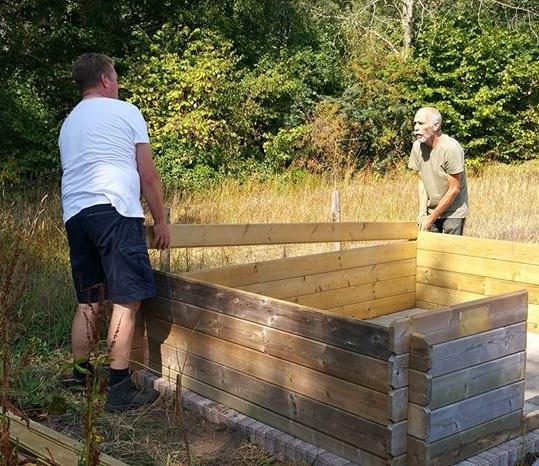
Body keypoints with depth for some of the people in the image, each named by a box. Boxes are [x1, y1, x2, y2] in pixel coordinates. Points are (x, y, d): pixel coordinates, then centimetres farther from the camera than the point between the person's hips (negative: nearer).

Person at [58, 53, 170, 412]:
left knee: (88, 301, 14)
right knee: (127, 301, -6)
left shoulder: (69, 123, 25)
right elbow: (148, 176, 3)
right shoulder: (125, 112, 6)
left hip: (74, 215, 7)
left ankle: (81, 377, 20)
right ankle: (120, 389, -7)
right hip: (115, 210, -7)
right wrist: (160, 221, 12)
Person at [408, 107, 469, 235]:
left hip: (453, 212, -5)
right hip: (431, 211, 5)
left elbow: (454, 190, -17)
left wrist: (432, 218, -14)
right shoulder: (417, 146, -3)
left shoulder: (451, 148, -20)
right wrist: (422, 213, -6)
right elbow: (422, 182, 4)